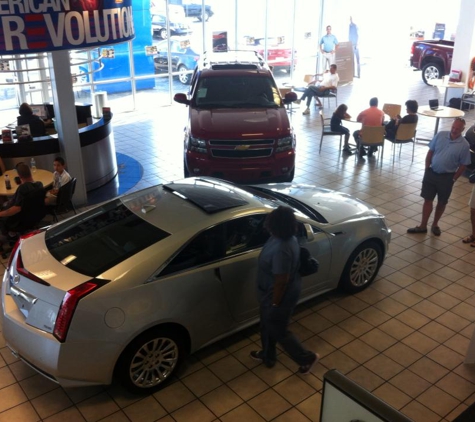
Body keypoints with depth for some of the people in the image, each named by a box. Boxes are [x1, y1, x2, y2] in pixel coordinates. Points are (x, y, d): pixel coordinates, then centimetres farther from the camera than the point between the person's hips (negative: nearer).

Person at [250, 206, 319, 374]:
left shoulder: (280, 250, -37)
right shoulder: (287, 238, -7)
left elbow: (281, 281, -29)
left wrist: (274, 304, -16)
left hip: (280, 296, -9)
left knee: (278, 331, 15)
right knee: (267, 325, 27)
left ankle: (307, 358, 34)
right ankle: (267, 356, 50)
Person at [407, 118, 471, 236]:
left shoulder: (464, 145, -12)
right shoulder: (440, 135, -5)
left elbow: (463, 165, -4)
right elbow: (430, 152, 4)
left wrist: (453, 179, -4)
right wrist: (427, 169, 3)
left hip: (447, 177, -2)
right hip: (431, 173, 2)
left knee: (441, 203, 12)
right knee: (428, 200, 7)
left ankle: (435, 225, 31)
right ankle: (423, 226, 17)